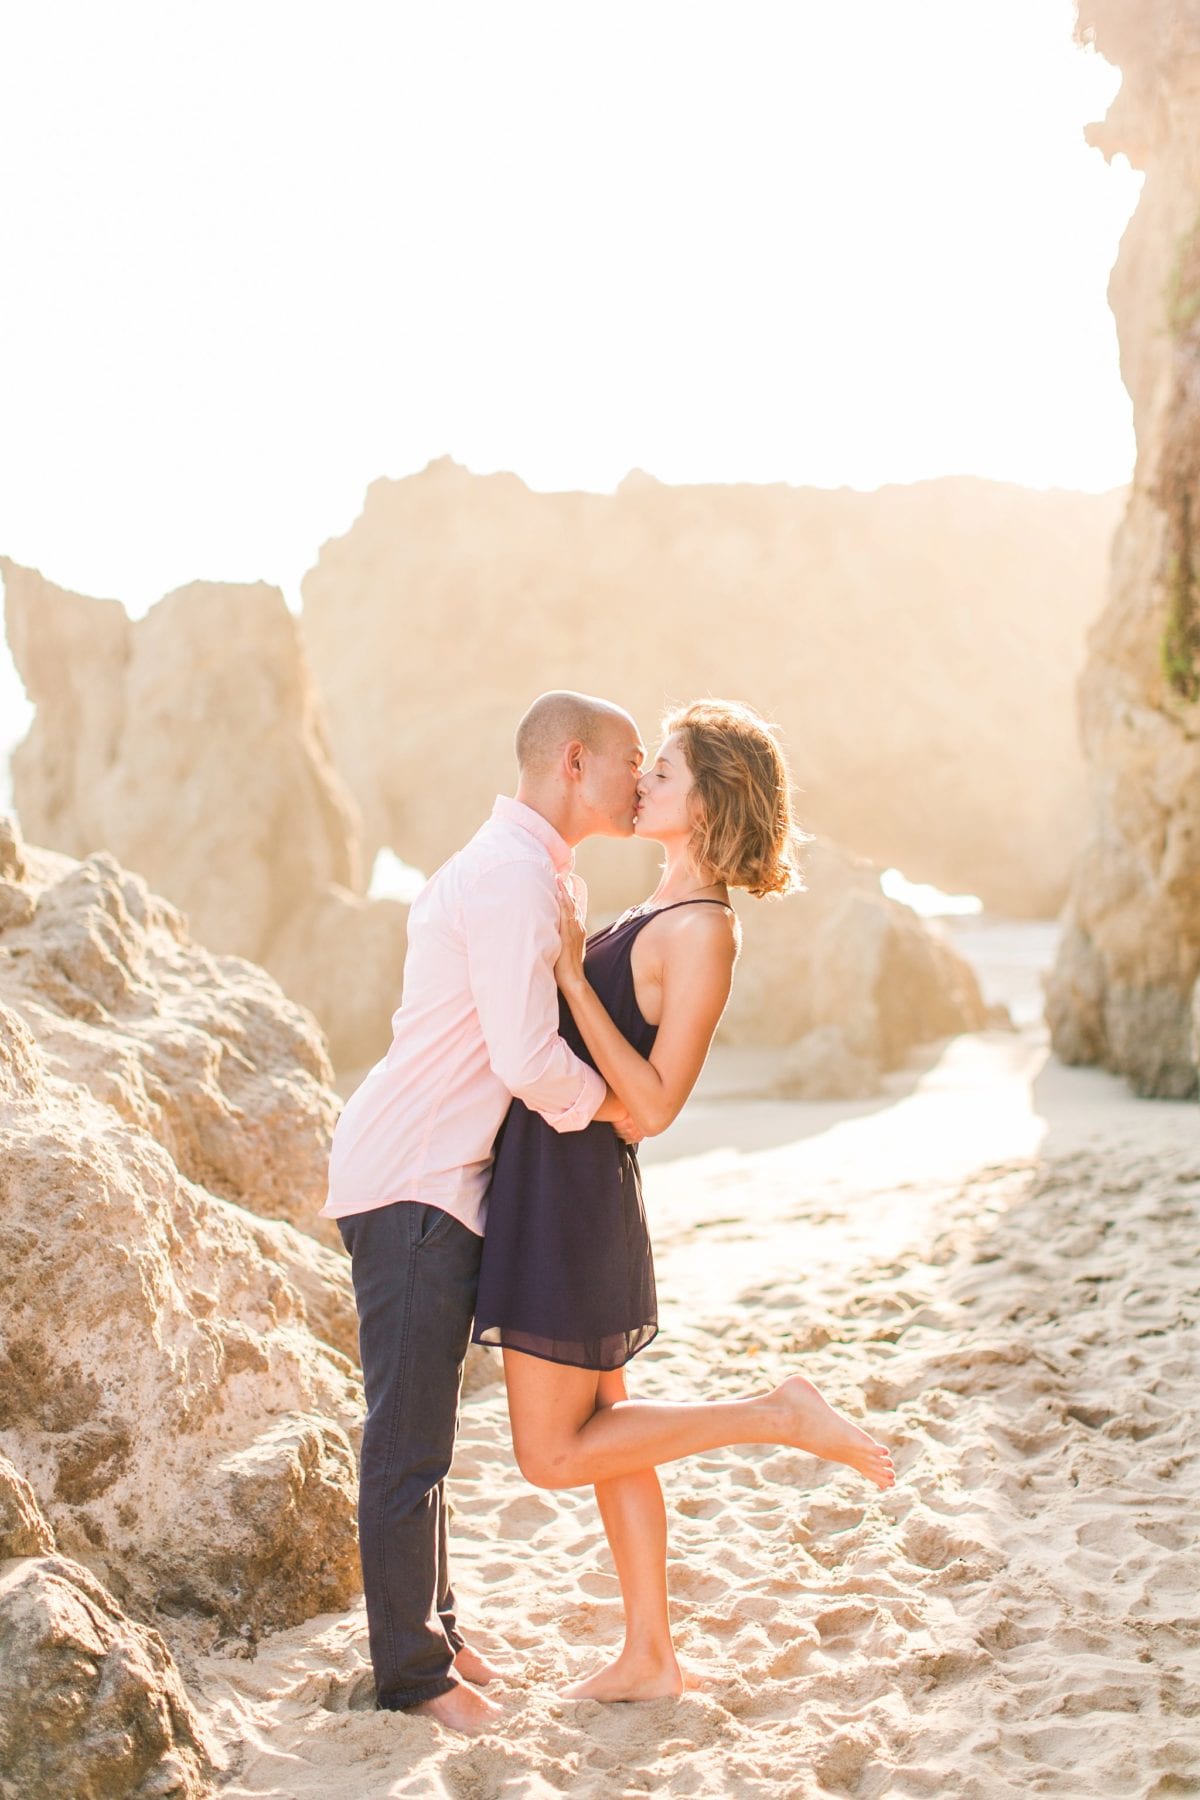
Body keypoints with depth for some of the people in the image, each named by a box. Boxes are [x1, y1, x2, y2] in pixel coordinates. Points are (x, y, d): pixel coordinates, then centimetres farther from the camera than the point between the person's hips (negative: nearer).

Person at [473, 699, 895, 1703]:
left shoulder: (704, 932, -17)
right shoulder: (663, 915, 12)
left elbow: (654, 1104, -22)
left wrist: (570, 972, -21)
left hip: (575, 1192, -10)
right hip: (555, 1180, 10)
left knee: (554, 1454, -1)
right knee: (601, 1435, 15)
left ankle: (779, 1418, 1)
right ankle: (650, 1657, 24)